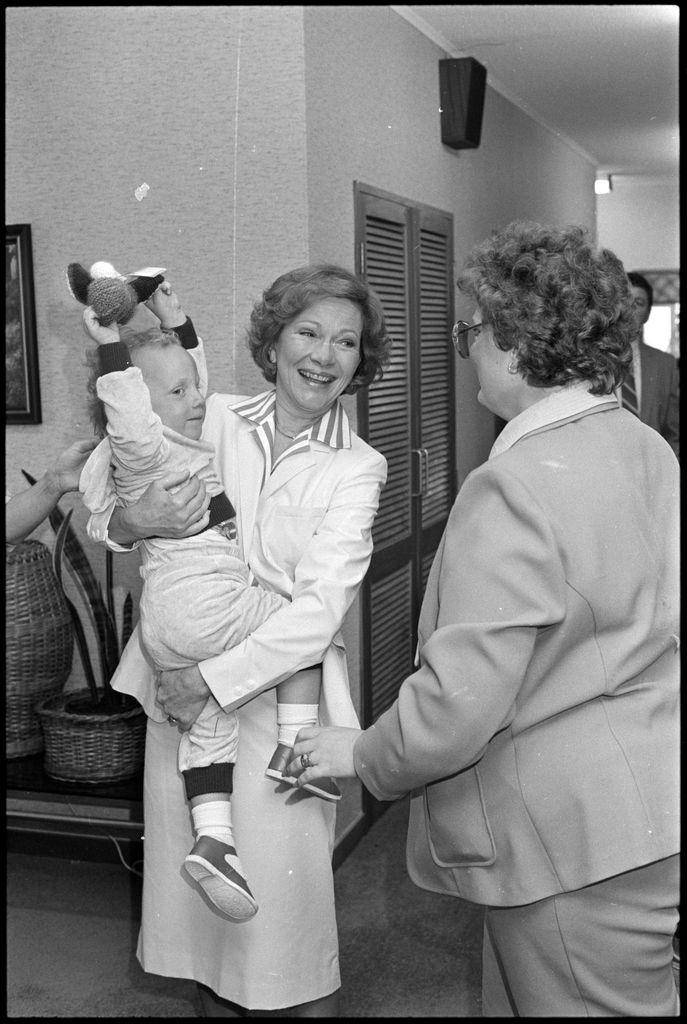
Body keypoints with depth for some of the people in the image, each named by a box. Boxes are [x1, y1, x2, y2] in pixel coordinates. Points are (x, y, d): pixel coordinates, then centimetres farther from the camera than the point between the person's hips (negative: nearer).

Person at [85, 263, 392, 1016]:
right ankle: (215, 1002, 36)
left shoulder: (355, 469, -5)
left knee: (284, 890, 1)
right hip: (181, 684, 3)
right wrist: (134, 521, -14)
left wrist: (215, 680, -20)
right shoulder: (214, 421, 2)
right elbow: (97, 521, 8)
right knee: (193, 874, 13)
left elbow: (320, 608, -15)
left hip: (277, 693, -3)